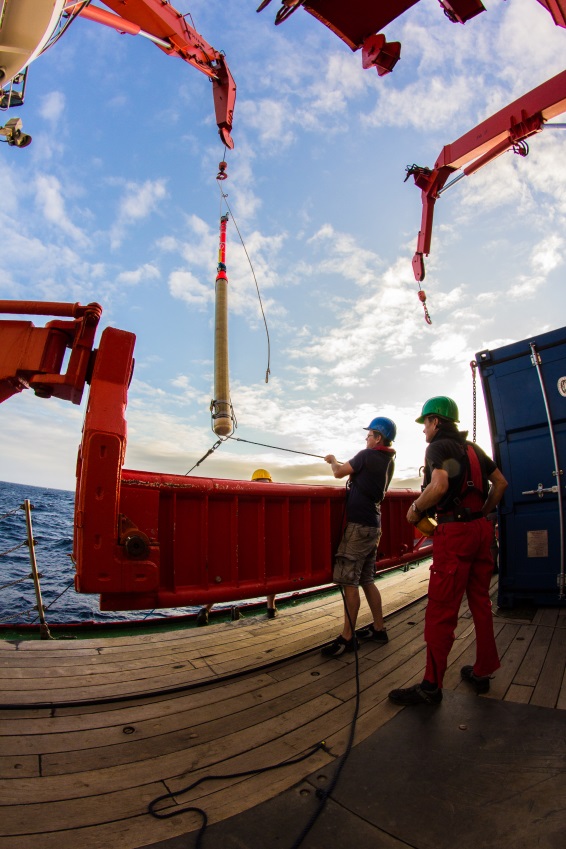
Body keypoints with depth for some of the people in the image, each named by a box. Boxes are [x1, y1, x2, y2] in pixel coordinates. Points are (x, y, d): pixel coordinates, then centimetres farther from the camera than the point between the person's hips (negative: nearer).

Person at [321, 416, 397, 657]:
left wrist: (333, 461, 15)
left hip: (358, 524, -9)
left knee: (349, 581, -5)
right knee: (366, 580, 16)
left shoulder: (367, 455, -12)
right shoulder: (389, 461, 12)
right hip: (373, 525, 9)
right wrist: (343, 464, 21)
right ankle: (378, 629, 24)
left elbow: (339, 473, -4)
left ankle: (347, 637, 1)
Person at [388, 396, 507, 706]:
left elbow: (439, 485, -25)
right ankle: (482, 672, 28)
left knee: (441, 610, -4)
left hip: (455, 532, -9)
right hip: (481, 529, 9)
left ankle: (432, 685, 3)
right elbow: (501, 482, 18)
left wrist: (416, 509, -11)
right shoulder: (472, 448, 15)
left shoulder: (438, 446, -9)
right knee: (480, 602, 17)